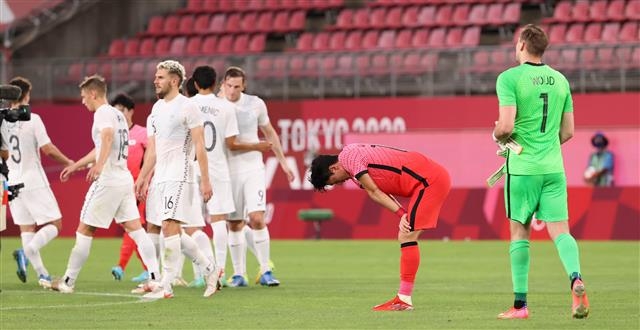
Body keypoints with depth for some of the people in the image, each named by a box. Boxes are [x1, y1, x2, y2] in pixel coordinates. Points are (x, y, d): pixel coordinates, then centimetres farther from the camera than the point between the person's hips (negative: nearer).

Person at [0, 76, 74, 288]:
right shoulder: (32, 119, -12)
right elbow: (47, 148, -14)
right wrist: (68, 163, 0)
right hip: (34, 182, -5)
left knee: (26, 228, 12)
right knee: (54, 225, 3)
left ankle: (42, 274, 10)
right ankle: (26, 252, -20)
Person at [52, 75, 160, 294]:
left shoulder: (103, 113, -8)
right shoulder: (117, 115, 21)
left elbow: (108, 136, -31)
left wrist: (99, 165, -42)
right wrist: (75, 166, 43)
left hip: (107, 180, -9)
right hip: (125, 179, 9)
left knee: (84, 230, 1)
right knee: (135, 228, 2)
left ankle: (68, 281, 6)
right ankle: (155, 278, -8)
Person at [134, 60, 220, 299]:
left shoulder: (187, 107, -8)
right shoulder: (157, 108, 16)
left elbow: (199, 146, -11)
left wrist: (205, 180, -15)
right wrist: (143, 177, 19)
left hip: (179, 176, -9)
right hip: (161, 178, 9)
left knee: (169, 227, -14)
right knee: (174, 232, 9)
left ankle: (166, 286, -13)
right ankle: (209, 268, 23)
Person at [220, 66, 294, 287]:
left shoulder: (256, 104, 2)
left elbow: (269, 133, 16)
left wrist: (283, 162, 18)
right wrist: (256, 146, -11)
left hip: (253, 169, 1)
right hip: (228, 171, -1)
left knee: (257, 219, -12)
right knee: (234, 225, 4)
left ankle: (266, 272, -5)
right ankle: (238, 274, 12)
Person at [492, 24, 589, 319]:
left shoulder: (509, 78, -8)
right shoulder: (560, 80, 9)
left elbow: (506, 126, -16)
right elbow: (567, 131, 12)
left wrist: (497, 135, 6)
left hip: (523, 169, -4)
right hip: (554, 167, 4)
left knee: (519, 232, 6)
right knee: (560, 230, 0)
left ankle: (520, 304, 8)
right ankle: (576, 279, -27)